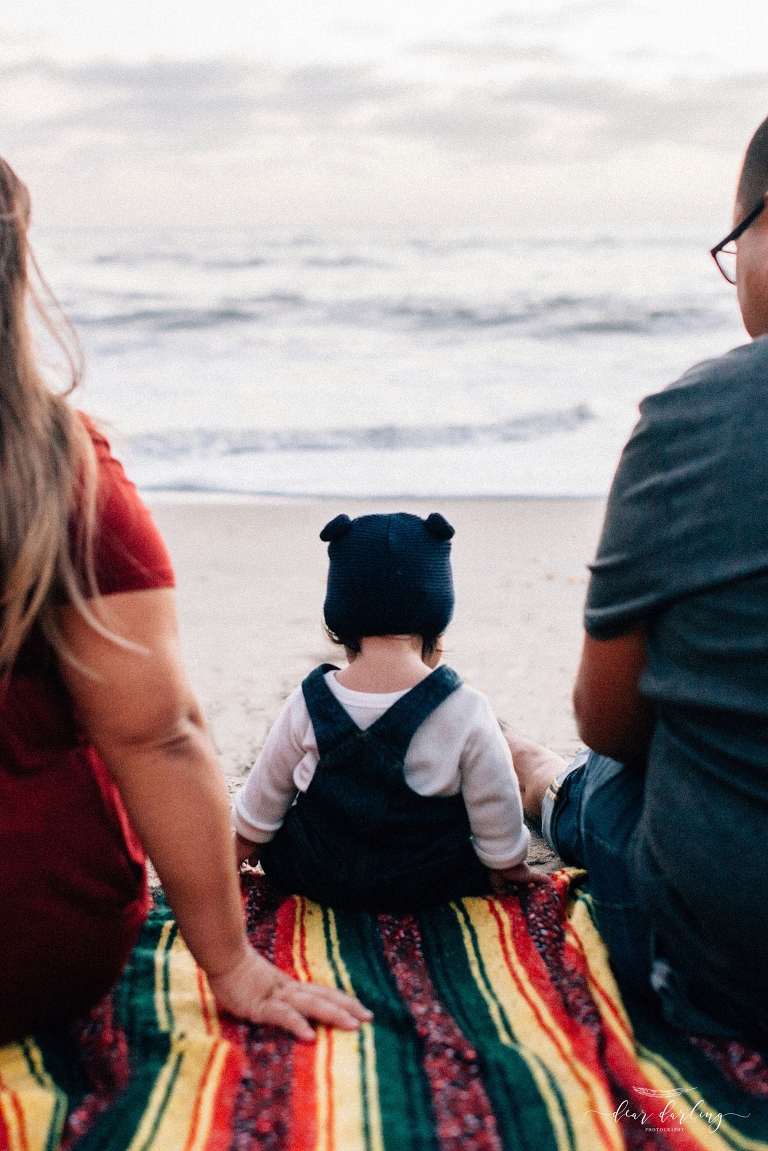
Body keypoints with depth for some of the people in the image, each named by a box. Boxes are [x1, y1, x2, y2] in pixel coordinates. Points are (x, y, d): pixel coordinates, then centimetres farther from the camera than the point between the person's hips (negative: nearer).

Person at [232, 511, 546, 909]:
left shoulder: (307, 705, -14)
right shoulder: (466, 712, -20)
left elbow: (264, 795, 3)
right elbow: (495, 811, -7)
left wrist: (247, 843, 23)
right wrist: (507, 866, 13)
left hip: (314, 881, 2)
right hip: (426, 886, -1)